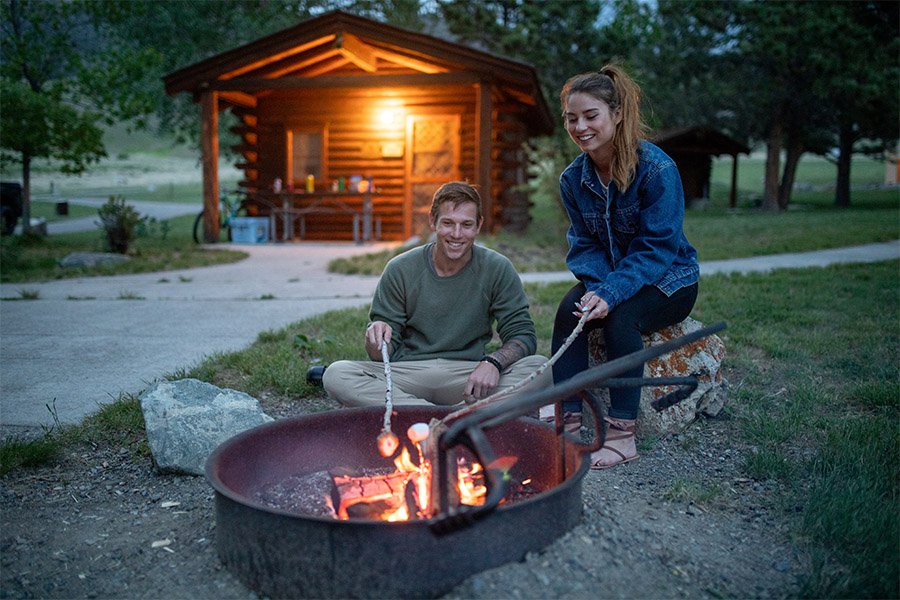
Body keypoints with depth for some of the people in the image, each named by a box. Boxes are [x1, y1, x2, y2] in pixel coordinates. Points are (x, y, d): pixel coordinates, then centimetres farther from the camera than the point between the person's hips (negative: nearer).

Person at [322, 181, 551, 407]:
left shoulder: (497, 270, 0)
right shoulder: (400, 270, 0)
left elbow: (523, 335, -1)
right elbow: (384, 356, 3)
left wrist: (494, 362, -23)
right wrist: (376, 342, -23)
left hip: (468, 377, -1)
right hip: (407, 376, 1)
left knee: (541, 367, -24)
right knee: (335, 375, -26)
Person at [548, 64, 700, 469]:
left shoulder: (657, 169, -20)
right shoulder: (573, 178, -3)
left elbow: (657, 248, -22)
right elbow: (583, 245, -2)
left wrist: (611, 293, -35)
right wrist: (597, 285, -24)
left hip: (668, 281, -4)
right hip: (610, 277, 5)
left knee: (621, 315, -33)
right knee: (568, 310, -25)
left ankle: (622, 434, -25)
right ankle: (569, 419, -20)